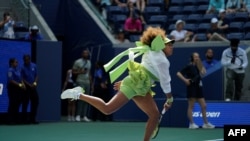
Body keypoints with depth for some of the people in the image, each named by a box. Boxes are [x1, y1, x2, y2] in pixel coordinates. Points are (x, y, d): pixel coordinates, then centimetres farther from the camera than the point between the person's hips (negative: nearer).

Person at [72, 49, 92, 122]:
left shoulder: (89, 62, 17)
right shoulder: (78, 62, -1)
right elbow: (73, 71, -1)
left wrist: (91, 83, 15)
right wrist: (80, 72, -16)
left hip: (87, 82, 6)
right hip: (80, 82, -6)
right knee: (81, 98, -13)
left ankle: (84, 116, 3)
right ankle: (78, 115, -10)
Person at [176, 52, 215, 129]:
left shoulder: (198, 66, 14)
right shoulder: (189, 66, -7)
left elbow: (203, 73, 0)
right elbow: (178, 73, -11)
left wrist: (200, 64, -2)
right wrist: (185, 80, -19)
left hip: (198, 88, 8)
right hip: (192, 88, -7)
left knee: (204, 106, 6)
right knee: (191, 106, -2)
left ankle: (206, 123, 12)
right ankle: (192, 124, 1)